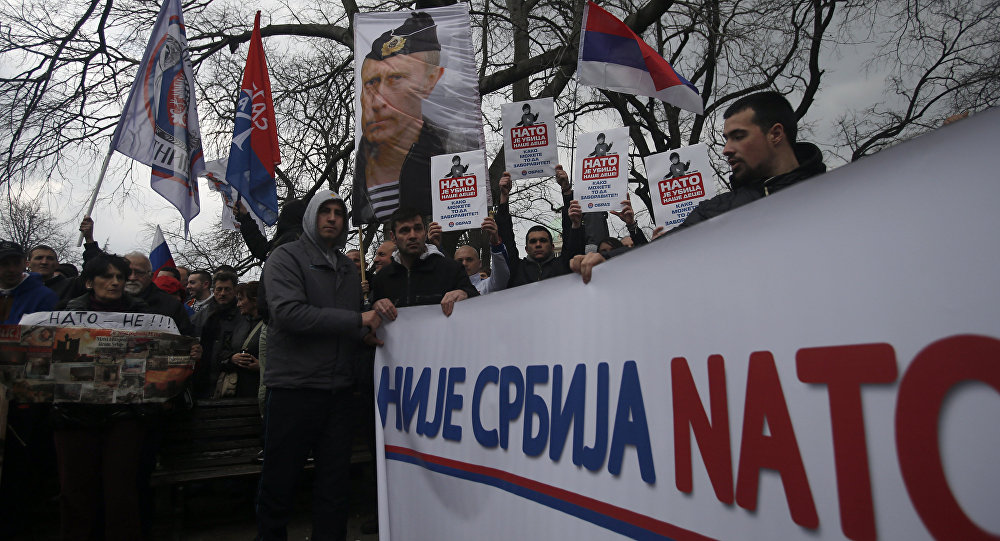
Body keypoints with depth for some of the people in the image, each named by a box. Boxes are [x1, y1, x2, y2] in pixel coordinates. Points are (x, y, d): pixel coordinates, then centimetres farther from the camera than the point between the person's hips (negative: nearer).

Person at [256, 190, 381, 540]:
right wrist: (355, 321, -18)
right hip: (293, 388, -6)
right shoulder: (287, 257, -3)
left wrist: (364, 334, 3)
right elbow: (288, 312, -19)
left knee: (335, 485, 13)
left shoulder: (349, 269, 17)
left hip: (338, 390, 6)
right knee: (280, 484, 5)